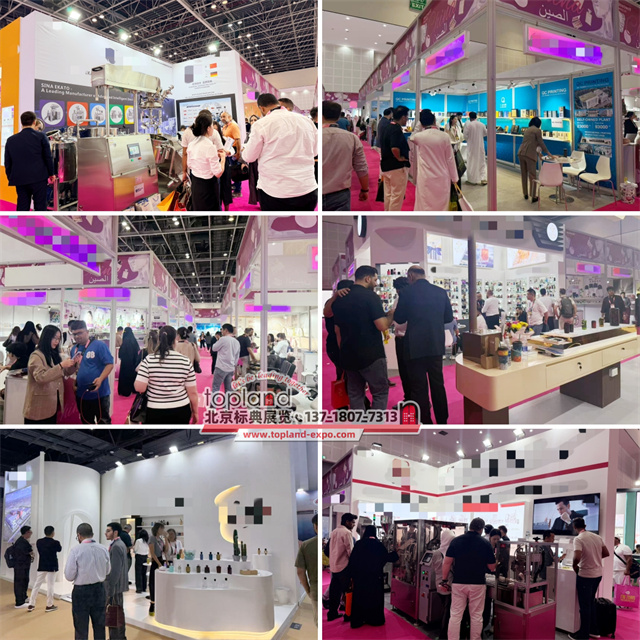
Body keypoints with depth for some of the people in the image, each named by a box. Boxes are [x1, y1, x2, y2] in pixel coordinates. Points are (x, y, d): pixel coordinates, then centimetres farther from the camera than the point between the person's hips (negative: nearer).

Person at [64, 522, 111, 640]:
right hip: (99, 590, 4)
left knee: (81, 630, 8)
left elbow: (69, 576, -11)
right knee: (99, 626, 15)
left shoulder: (76, 551, -15)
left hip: (81, 591, -4)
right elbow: (107, 571, 10)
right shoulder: (103, 550, -1)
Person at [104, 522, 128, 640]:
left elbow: (115, 570, -22)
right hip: (119, 585, 10)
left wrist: (110, 588, -20)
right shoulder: (120, 544, 12)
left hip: (114, 586, -10)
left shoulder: (116, 546, -19)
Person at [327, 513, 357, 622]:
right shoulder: (347, 533, -14)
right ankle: (348, 614, 5)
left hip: (333, 565, 8)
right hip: (344, 566, -8)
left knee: (334, 590, 13)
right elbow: (350, 551, -15)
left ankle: (332, 613, 17)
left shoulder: (334, 532, 10)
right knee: (348, 590, 2)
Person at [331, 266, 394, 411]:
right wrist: (391, 314, 2)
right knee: (380, 392, 4)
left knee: (355, 394, 12)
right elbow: (382, 326, -18)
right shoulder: (371, 296, -12)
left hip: (348, 355, 6)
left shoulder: (339, 299, 9)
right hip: (371, 355, -6)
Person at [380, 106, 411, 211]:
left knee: (388, 194, 18)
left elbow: (382, 146, 19)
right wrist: (399, 158, -16)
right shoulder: (397, 130, -20)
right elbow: (395, 148, -32)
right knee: (397, 196, -2)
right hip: (397, 167, -10)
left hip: (385, 165, 10)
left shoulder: (387, 127, 10)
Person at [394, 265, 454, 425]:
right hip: (436, 345, 4)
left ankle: (426, 425, 6)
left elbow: (399, 319, -2)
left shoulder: (407, 292, -10)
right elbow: (449, 317, 8)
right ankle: (442, 422, 23)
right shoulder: (441, 292, 1)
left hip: (415, 346, -4)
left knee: (419, 387, 4)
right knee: (438, 384, 15)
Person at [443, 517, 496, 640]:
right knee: (476, 616, 10)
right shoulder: (485, 543, -3)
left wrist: (444, 580, 5)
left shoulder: (456, 540, 0)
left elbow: (447, 562, -2)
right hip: (477, 584, -1)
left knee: (455, 615, 4)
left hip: (458, 583, 1)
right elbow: (492, 567, 2)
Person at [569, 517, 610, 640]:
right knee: (591, 602, 22)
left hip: (585, 576, -6)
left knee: (584, 605, 4)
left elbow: (577, 558, -28)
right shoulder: (597, 537, 3)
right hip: (598, 574, 7)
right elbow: (606, 553, 9)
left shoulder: (578, 539, -17)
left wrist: (575, 566, -9)